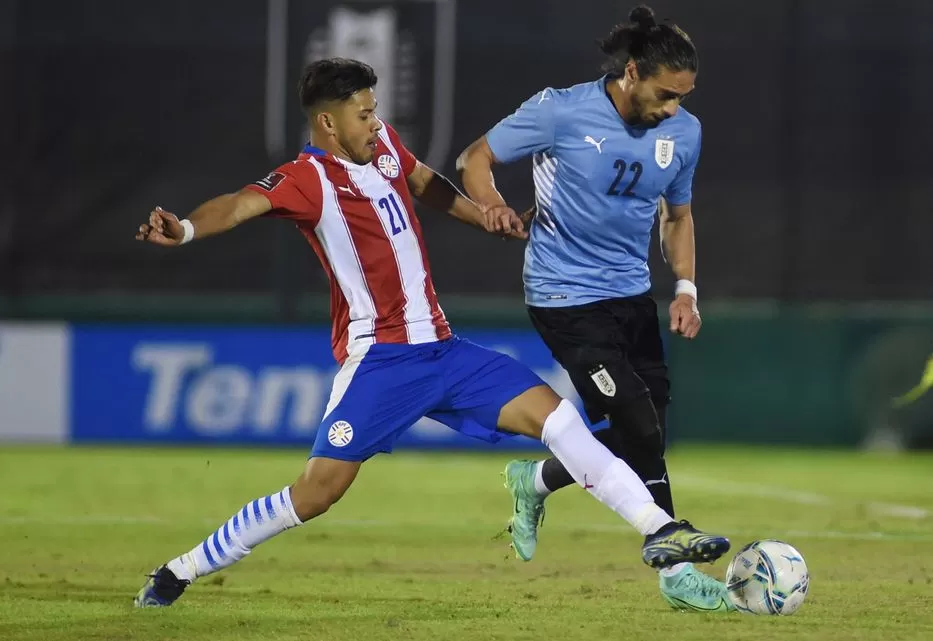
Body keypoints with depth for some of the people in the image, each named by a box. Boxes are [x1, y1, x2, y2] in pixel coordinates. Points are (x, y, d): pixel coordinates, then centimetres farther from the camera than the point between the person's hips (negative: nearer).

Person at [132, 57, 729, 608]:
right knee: (317, 491, -12)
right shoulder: (309, 178, -14)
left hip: (441, 350, 7)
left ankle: (659, 528, -4)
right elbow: (245, 203, -32)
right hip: (380, 359, -7)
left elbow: (425, 182, 32)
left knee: (552, 413, -4)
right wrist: (185, 229, -51)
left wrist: (485, 215, 27)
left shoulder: (384, 145, 9)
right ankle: (180, 572, 1)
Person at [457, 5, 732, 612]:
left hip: (633, 295, 7)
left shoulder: (684, 131, 0)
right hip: (567, 298, -6)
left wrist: (686, 288, 2)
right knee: (642, 431, -13)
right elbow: (475, 159, -6)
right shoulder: (560, 112, -16)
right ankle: (678, 573, -3)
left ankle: (534, 481, 33)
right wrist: (490, 201, -27)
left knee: (635, 440, 5)